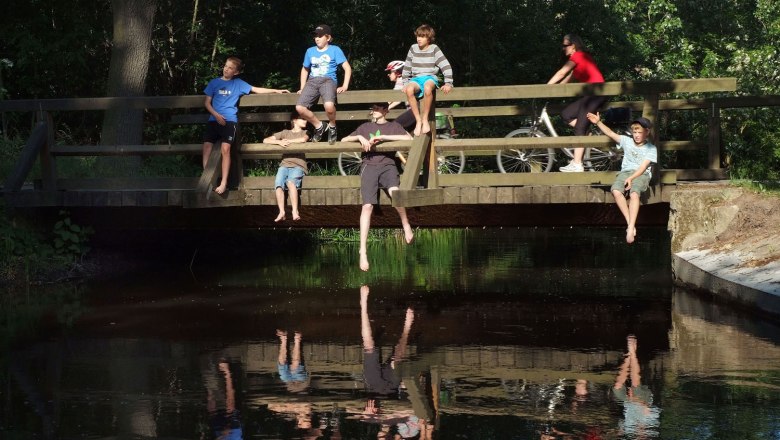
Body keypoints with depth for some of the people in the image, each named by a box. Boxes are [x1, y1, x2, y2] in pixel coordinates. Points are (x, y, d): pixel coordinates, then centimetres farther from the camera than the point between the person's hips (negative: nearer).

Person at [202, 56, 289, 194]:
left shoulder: (238, 83, 12)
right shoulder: (214, 83, 13)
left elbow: (256, 89, 14)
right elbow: (207, 102, 11)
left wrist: (276, 91, 9)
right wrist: (216, 115, -5)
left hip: (230, 120, -2)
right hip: (214, 120, 2)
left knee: (225, 149, -17)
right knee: (207, 146, -12)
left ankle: (223, 183, -16)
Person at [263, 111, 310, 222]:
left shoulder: (305, 133, 18)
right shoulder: (285, 132, 20)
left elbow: (303, 139, -9)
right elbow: (265, 140, 11)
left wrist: (287, 141, -2)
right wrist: (279, 142, -6)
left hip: (298, 166, -2)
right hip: (285, 164, 2)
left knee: (290, 182, -34)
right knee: (278, 184, -30)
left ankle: (295, 212, -38)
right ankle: (281, 212, -36)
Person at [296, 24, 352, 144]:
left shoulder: (335, 50, 7)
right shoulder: (310, 51, 19)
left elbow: (347, 68, 4)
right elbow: (305, 70, 31)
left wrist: (345, 86, -7)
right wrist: (302, 88, 20)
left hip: (328, 80, -4)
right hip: (312, 81, 4)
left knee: (329, 105, -37)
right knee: (299, 108, -22)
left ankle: (332, 127, -4)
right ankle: (319, 126, 2)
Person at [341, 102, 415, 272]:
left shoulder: (393, 126, 20)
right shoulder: (365, 127, 26)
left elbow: (408, 138, 1)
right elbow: (343, 141, 23)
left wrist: (382, 137, -6)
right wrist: (360, 137, 2)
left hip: (387, 164, -1)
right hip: (369, 165, 1)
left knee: (394, 192, -35)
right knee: (367, 206, -20)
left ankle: (406, 225, -12)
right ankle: (363, 250, -26)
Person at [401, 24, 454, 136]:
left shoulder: (434, 49, -1)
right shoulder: (413, 48, 8)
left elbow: (446, 66, -3)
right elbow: (407, 67, 16)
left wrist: (448, 83, -11)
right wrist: (405, 83, 10)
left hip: (430, 77, -3)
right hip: (416, 78, 3)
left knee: (427, 88, -42)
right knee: (409, 90, -36)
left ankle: (425, 119, -26)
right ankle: (418, 120, -26)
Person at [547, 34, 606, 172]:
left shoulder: (578, 56, -8)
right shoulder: (580, 57, 21)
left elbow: (561, 73, -12)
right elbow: (568, 78, 21)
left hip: (595, 92, -10)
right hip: (590, 94, 10)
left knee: (579, 128, -11)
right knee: (566, 114, 8)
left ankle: (577, 164, -12)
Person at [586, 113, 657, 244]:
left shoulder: (651, 148, 3)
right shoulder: (627, 141, 15)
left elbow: (643, 166, -8)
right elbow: (611, 133, 15)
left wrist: (631, 178, -21)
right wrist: (598, 122, 3)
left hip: (641, 174, -3)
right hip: (625, 172, 3)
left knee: (634, 193, -36)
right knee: (616, 191, -31)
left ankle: (630, 228, -40)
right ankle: (630, 224, -31)